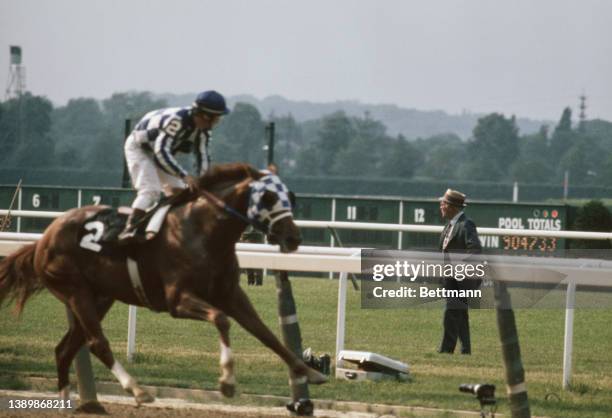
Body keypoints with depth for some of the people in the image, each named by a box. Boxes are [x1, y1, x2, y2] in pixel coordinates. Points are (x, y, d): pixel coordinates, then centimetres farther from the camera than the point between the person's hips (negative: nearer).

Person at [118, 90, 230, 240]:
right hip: (138, 148, -8)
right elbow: (161, 151, -45)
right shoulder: (176, 120, -40)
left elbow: (202, 155, -8)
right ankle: (129, 230, -31)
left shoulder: (203, 129, -14)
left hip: (161, 151, 8)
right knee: (150, 190, -24)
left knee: (178, 191, 4)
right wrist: (184, 176, -50)